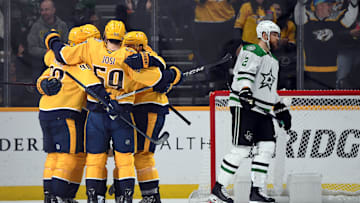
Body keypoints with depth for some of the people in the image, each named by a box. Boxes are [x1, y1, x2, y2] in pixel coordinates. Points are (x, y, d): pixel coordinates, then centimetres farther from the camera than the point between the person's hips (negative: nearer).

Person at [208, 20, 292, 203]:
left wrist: (281, 110, 28)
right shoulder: (252, 51, -7)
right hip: (244, 107, -9)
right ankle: (218, 188, -6)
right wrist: (245, 93, -39)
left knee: (267, 147, 0)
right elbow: (244, 73, -24)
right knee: (242, 148, -13)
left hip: (262, 111, 10)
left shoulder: (273, 61, 24)